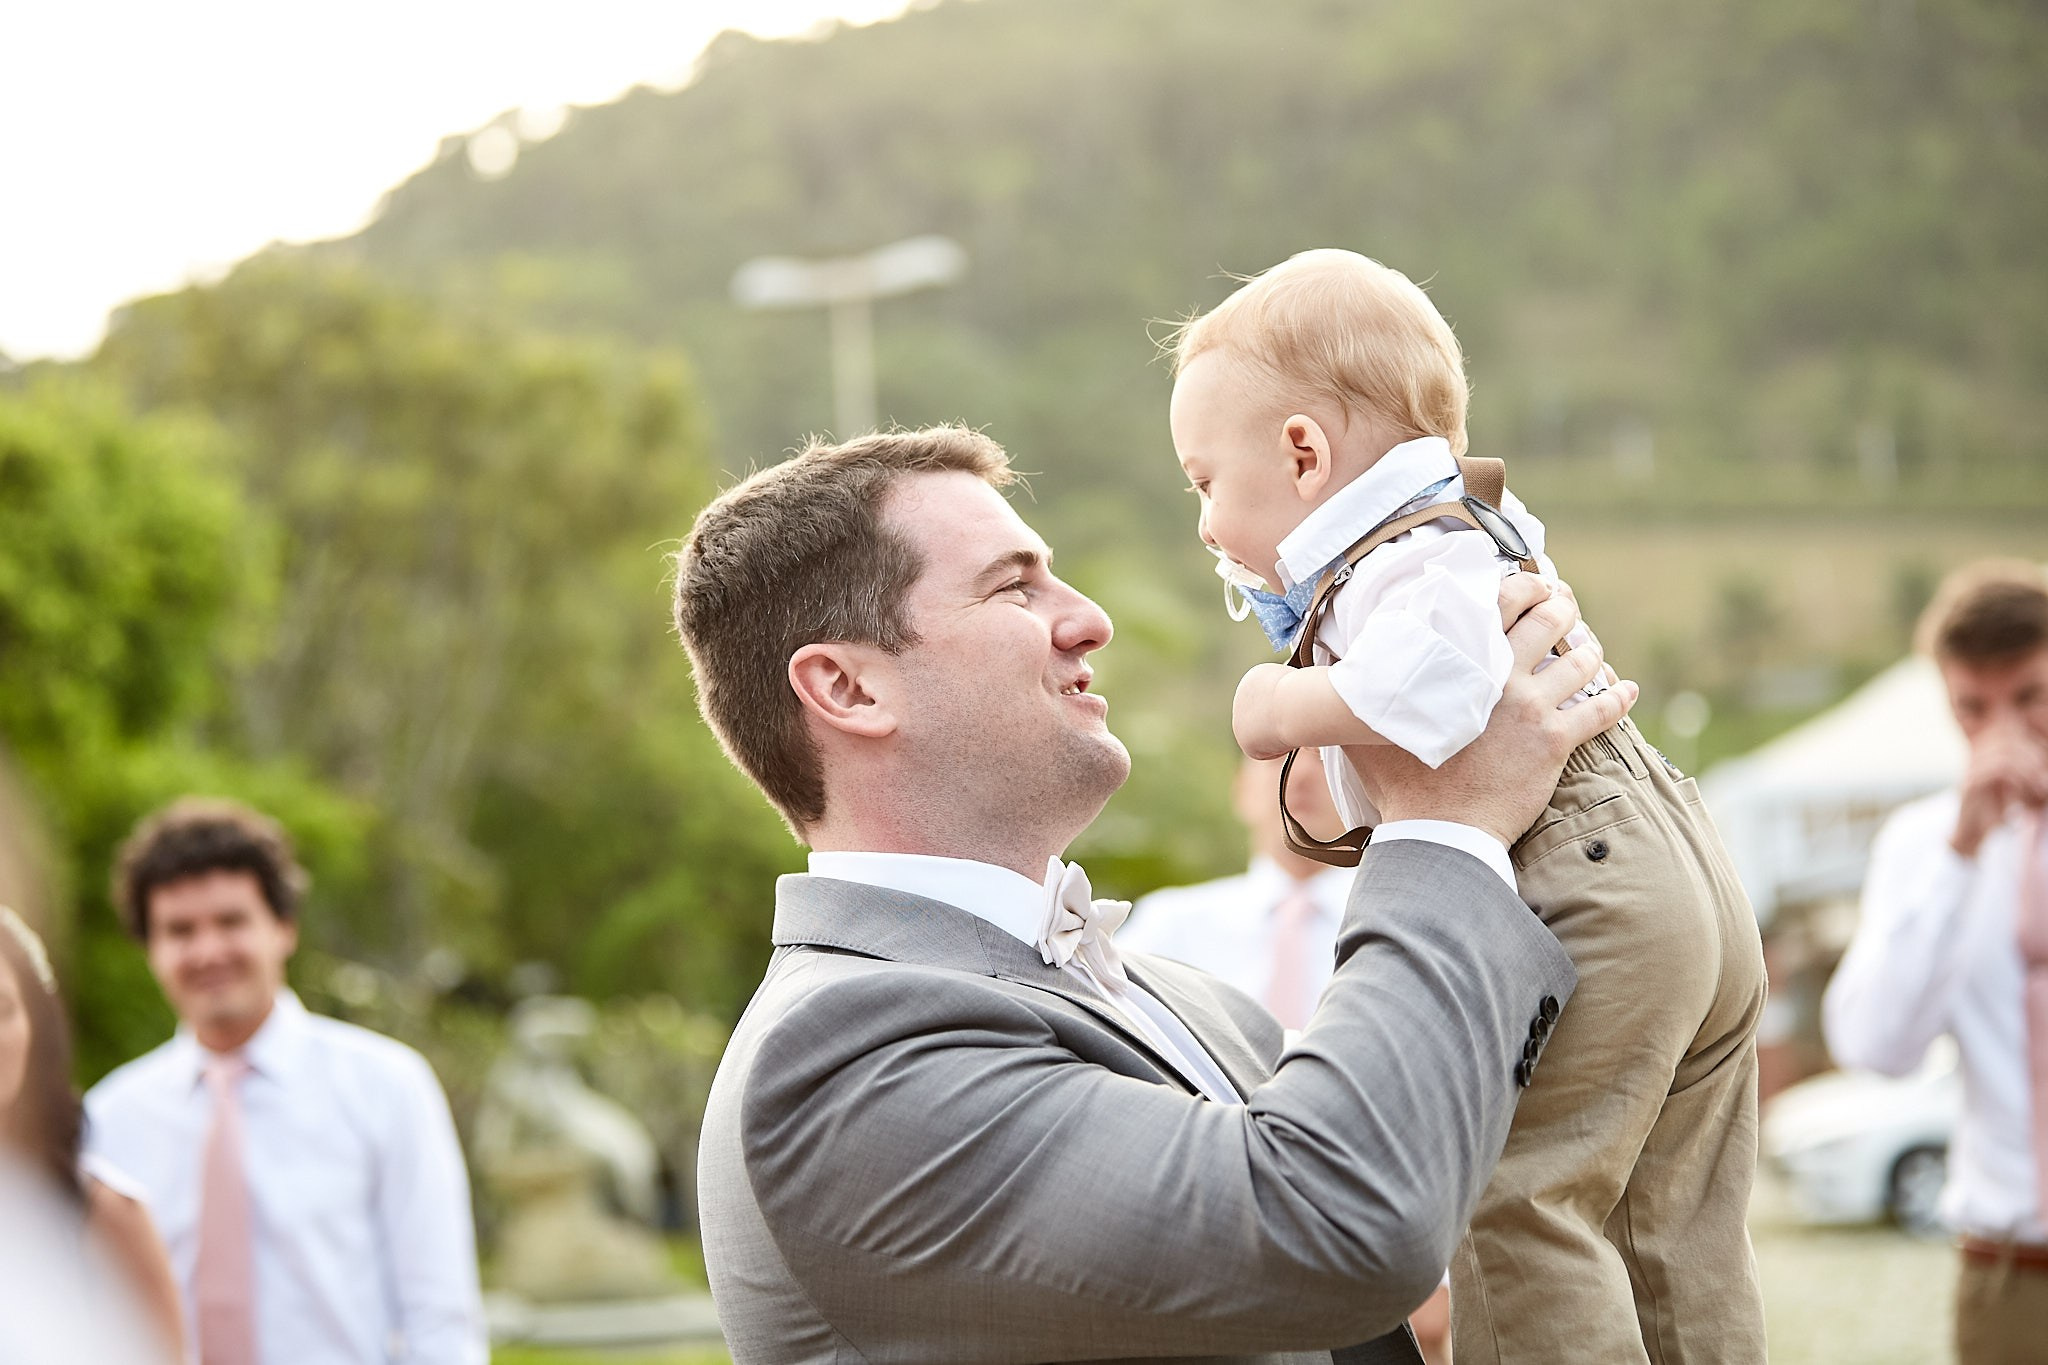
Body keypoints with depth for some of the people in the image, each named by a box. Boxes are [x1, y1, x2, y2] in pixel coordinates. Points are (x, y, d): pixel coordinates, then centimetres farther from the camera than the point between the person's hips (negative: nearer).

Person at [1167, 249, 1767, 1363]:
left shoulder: (1408, 564, -14)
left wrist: (1290, 708, -19)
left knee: (1515, 1205, -9)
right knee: (1681, 1238, 15)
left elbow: (1434, 683, -34)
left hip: (1588, 907, -11)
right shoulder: (1472, 529, 19)